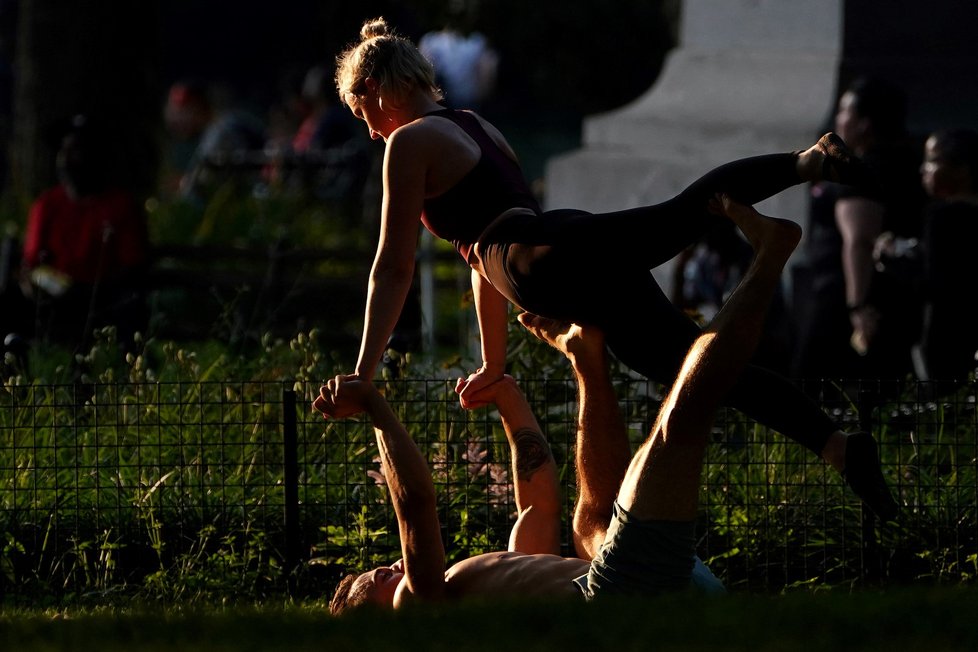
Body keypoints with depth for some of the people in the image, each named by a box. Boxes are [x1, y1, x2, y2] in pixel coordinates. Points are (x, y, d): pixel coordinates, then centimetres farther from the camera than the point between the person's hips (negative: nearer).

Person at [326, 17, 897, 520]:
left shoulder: (411, 143, 7)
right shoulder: (476, 128, 35)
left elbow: (394, 270, 5)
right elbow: (486, 258, 40)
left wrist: (363, 375, 10)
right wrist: (494, 364, 45)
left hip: (557, 264, -9)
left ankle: (811, 162, -47)